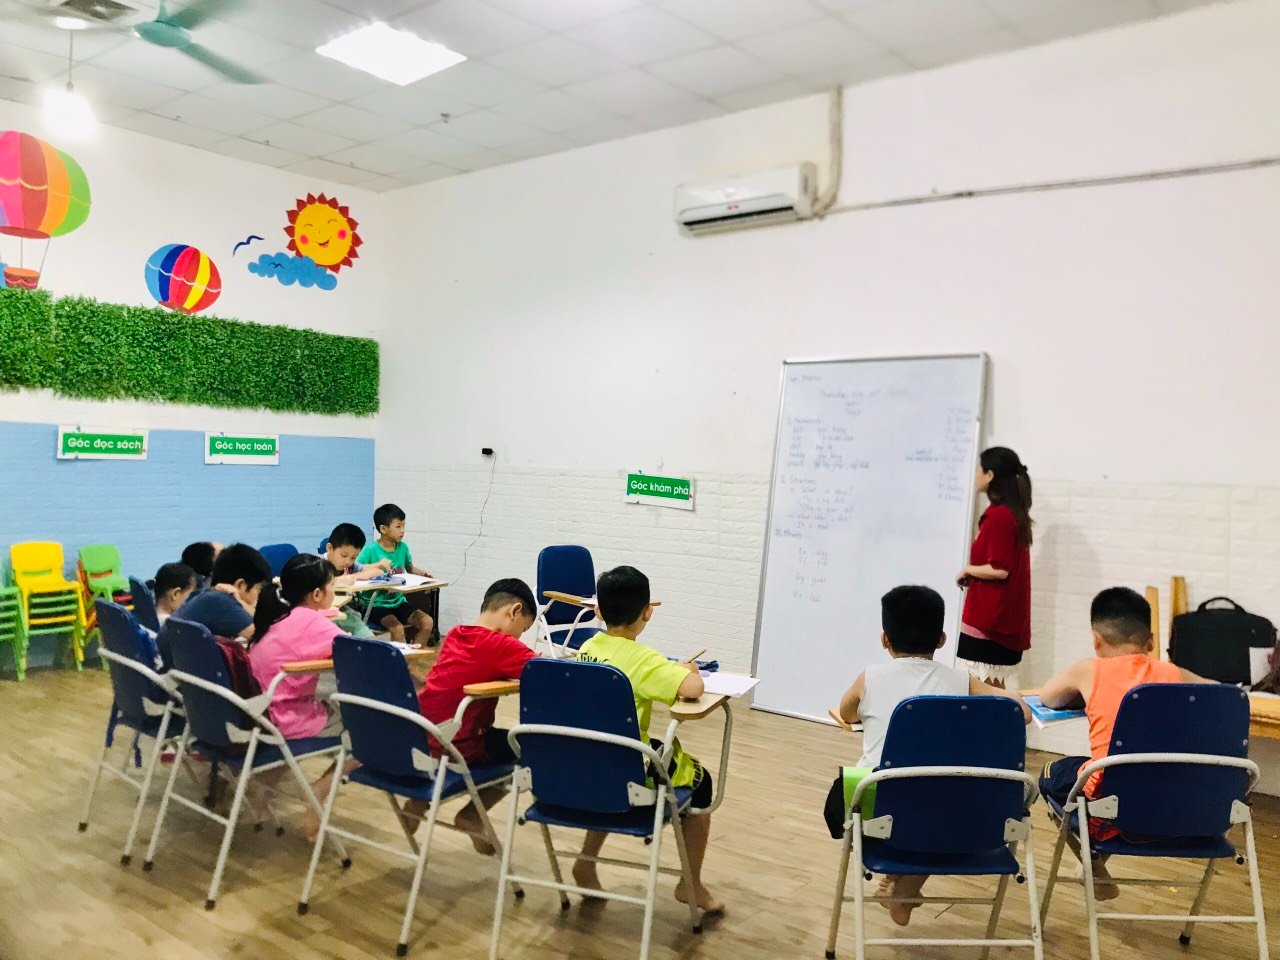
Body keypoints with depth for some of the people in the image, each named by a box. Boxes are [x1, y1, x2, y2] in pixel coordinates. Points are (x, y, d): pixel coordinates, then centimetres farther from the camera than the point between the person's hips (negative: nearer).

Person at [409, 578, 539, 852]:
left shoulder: (455, 635, 8)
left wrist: (529, 659, 8)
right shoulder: (501, 645, -15)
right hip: (457, 750, -8)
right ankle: (472, 814, 9)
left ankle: (421, 800, 24)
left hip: (418, 744, 8)